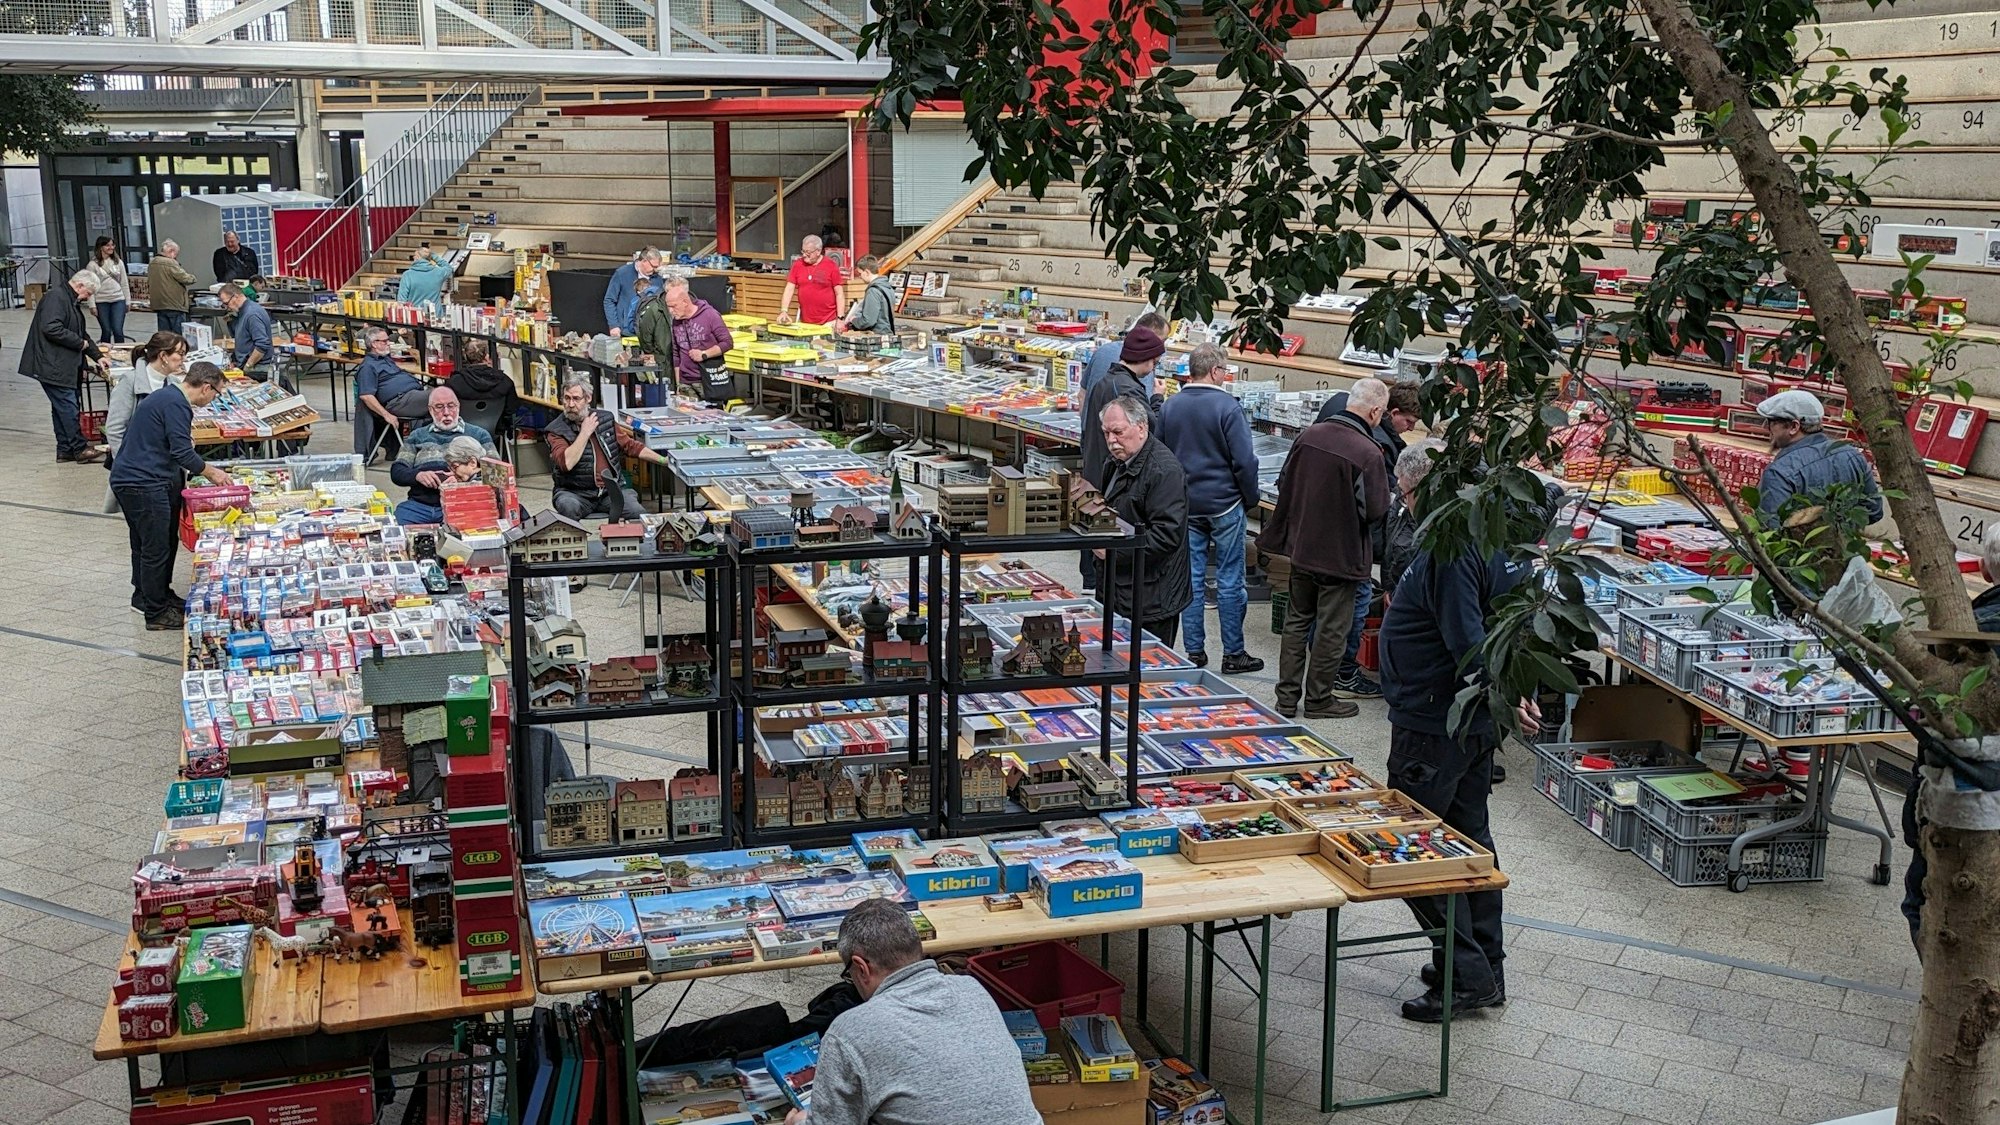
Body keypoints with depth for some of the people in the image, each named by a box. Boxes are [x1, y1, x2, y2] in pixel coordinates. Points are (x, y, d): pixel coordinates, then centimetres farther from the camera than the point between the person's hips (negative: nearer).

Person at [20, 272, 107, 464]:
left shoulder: (72, 302, 18)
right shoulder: (56, 297, -14)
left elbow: (82, 333, 25)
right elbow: (51, 328, -25)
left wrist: (97, 356, 16)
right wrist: (80, 343, -17)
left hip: (64, 366, 10)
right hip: (52, 366, -10)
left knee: (62, 407, 12)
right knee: (67, 406, -7)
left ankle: (65, 449, 17)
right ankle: (79, 449, -3)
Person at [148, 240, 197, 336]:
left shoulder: (151, 263, 12)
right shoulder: (171, 263, -15)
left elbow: (149, 284, 21)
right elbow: (184, 278, -14)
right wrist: (192, 277, 5)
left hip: (158, 304, 8)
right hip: (174, 305, -8)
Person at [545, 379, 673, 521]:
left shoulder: (605, 419, 9)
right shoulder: (556, 431, -4)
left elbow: (631, 446, 19)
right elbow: (566, 463, -21)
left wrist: (663, 460, 13)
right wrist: (585, 432, -13)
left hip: (612, 489, 3)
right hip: (576, 493, -3)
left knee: (639, 515, -23)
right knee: (568, 507, -36)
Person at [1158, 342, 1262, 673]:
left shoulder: (1168, 407, 3)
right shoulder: (1227, 407, -13)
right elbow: (1244, 461, -14)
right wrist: (1250, 500, 0)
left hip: (1185, 505, 5)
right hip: (1224, 503, -5)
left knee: (1191, 579, 9)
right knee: (1230, 581, 3)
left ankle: (1194, 652, 12)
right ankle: (1233, 654, 8)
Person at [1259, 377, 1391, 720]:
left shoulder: (1310, 434, -4)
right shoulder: (1368, 453, -22)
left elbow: (1284, 483, 5)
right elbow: (1375, 510, -19)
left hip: (1301, 546, 6)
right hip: (1341, 553, -6)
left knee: (1296, 621, 17)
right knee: (1331, 630, 9)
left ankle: (1286, 697, 22)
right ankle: (1318, 698, 18)